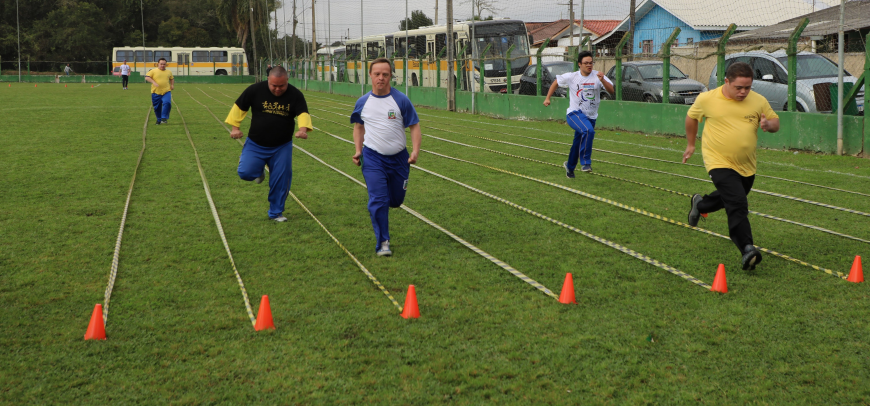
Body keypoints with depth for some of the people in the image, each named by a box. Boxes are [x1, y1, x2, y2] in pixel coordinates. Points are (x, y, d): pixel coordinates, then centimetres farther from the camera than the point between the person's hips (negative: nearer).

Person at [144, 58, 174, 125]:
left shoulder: (169, 72, 12)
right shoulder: (153, 71, 1)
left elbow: (172, 78, 30)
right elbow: (147, 77, -8)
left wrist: (172, 85, 12)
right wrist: (153, 82, -21)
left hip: (166, 92, 1)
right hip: (156, 92, -1)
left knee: (167, 103, -23)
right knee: (157, 107, 6)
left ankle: (164, 118, -17)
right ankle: (159, 119, 26)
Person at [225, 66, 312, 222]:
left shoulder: (295, 95, -7)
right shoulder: (255, 90, -8)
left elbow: (303, 113, -15)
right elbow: (239, 107, 2)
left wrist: (303, 128, -36)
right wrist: (235, 127, -3)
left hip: (282, 147, 1)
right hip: (256, 145, 0)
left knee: (281, 180, 1)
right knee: (245, 173, -14)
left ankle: (276, 212, 19)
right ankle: (259, 171, 24)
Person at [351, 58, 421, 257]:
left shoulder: (401, 100, -4)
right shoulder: (363, 102, 2)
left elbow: (414, 126, -1)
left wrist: (415, 152, -15)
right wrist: (358, 150, 5)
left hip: (399, 158, 1)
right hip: (372, 158, 0)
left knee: (396, 200, 10)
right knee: (378, 200, -10)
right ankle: (382, 242, 1)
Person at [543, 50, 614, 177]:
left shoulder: (598, 76, -5)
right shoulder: (571, 77, -4)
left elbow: (612, 91, -16)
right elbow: (556, 82, 12)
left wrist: (602, 80, -33)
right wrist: (548, 98, 8)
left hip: (591, 116, 3)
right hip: (574, 114, -3)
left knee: (578, 143, 15)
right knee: (588, 130, -33)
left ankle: (569, 166, 41)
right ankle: (585, 163, -27)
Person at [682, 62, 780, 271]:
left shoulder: (759, 101, -3)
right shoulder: (707, 99, -8)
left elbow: (775, 122, 8)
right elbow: (691, 117, 10)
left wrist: (768, 124, -17)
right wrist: (691, 144, 17)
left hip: (746, 165, 5)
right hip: (719, 163, -5)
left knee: (729, 200, 24)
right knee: (737, 206, -21)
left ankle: (700, 204, 54)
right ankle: (747, 250, -23)